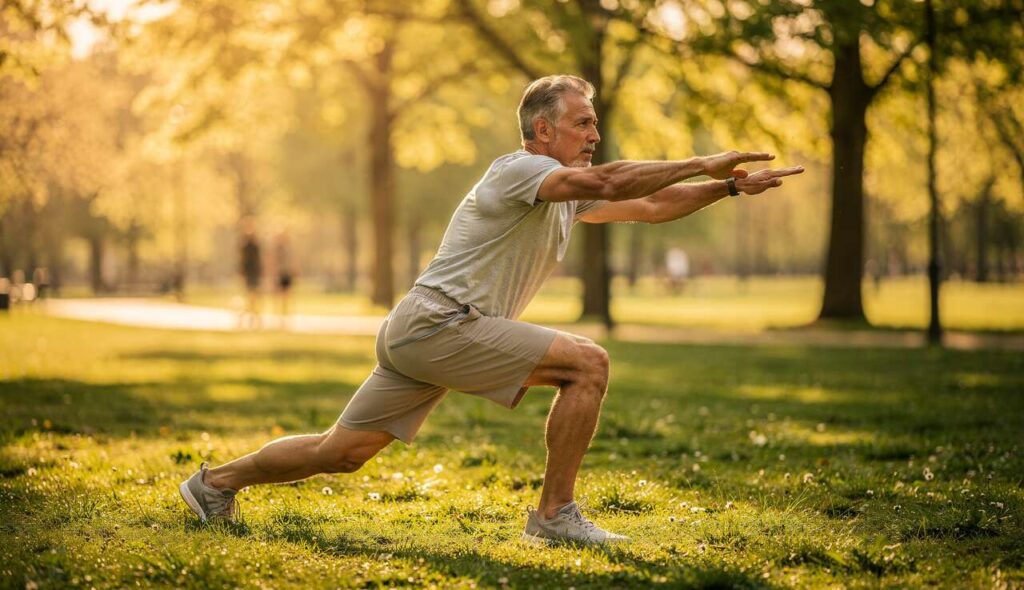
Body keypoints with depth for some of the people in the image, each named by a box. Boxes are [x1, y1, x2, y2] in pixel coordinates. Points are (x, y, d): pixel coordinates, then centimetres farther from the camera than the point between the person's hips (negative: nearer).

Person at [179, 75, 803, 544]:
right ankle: (556, 513, -8)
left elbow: (651, 205, 17)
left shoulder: (569, 193, 17)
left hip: (420, 335, 9)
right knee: (587, 363, -14)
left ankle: (216, 482, 25)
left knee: (341, 453, 14)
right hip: (438, 323, -9)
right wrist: (702, 164, -22)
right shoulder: (519, 170, -11)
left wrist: (732, 185, 8)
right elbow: (607, 182, -27)